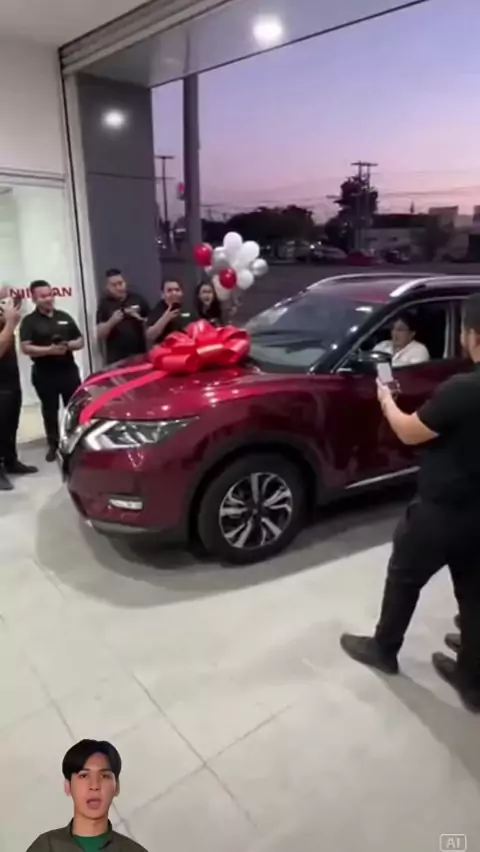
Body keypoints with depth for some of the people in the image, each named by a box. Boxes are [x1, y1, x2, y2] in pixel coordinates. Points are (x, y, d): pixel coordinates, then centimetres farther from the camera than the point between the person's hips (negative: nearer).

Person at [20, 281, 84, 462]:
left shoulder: (65, 317, 10)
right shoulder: (29, 321, -2)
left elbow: (80, 341, 11)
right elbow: (26, 348, -12)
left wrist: (69, 345, -11)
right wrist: (49, 350, -24)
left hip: (69, 370, 3)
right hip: (44, 374, -3)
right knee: (50, 411, 7)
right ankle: (53, 445, 18)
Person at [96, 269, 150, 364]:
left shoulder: (138, 299, 6)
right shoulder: (104, 304, 2)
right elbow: (99, 335, -2)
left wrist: (140, 319, -9)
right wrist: (112, 321, -18)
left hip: (140, 355, 2)